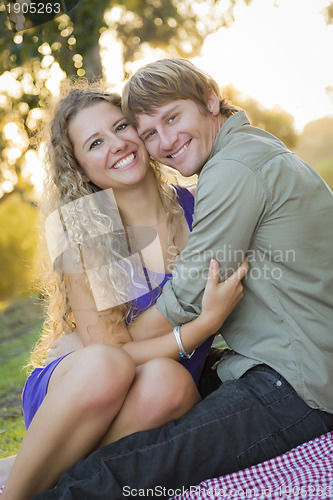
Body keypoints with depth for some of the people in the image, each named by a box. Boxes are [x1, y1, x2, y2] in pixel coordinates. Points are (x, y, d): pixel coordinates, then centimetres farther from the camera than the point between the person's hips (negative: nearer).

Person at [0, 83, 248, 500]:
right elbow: (109, 352, -16)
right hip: (72, 390, -2)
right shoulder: (81, 235, -13)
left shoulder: (194, 208, -5)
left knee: (169, 381, -32)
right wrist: (204, 324, -27)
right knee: (105, 367, -36)